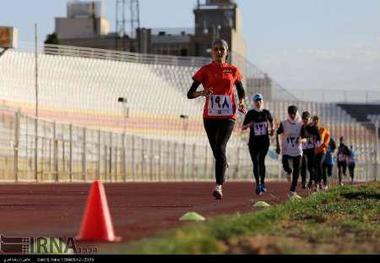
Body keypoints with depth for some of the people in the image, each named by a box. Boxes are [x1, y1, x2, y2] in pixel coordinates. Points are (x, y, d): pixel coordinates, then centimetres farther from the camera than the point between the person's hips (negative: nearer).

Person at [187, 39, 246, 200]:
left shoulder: (233, 70, 7)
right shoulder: (205, 70, 4)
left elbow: (241, 91, 23)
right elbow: (190, 94, 2)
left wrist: (241, 103, 4)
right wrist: (202, 93, -19)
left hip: (228, 116, -1)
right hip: (210, 116, 2)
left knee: (220, 148, -18)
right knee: (216, 152, 7)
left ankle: (219, 186, -22)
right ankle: (223, 172, 37)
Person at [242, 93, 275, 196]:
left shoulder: (266, 112, 5)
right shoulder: (250, 113, 0)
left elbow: (271, 121, 25)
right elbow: (243, 127, 2)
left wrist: (272, 129, 7)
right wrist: (248, 125, -18)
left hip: (264, 141, 1)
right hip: (253, 141, -1)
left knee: (261, 161, -3)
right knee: (256, 162, -4)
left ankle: (262, 182, 7)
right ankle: (258, 184, -3)